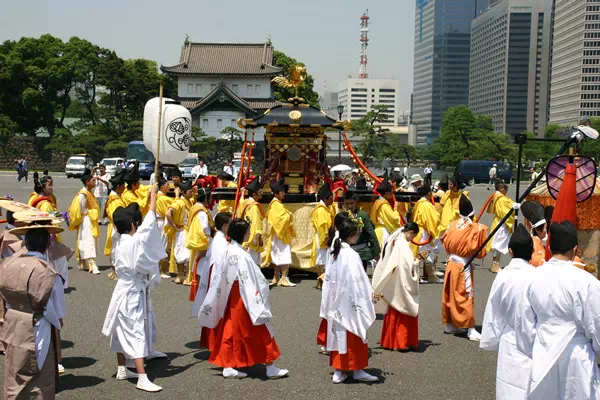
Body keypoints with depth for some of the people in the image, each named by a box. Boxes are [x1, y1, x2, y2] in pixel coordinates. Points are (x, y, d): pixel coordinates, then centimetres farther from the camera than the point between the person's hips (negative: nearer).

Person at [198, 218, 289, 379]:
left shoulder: (227, 251, 4)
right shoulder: (241, 255, -21)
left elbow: (219, 278, 8)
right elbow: (249, 281, -22)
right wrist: (258, 305, -19)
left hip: (231, 299, 8)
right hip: (243, 299, -8)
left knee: (230, 331, 11)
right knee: (260, 334, 1)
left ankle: (228, 367, 14)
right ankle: (270, 368, 9)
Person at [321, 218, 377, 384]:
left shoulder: (335, 253, 6)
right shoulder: (352, 255, -18)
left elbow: (328, 278, 10)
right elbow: (356, 282, -18)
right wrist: (369, 294, -6)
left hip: (337, 304, 7)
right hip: (350, 303, -7)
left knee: (338, 334, 11)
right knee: (353, 337, 4)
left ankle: (338, 371, 15)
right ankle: (357, 370, 14)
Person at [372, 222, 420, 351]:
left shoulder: (393, 242, 4)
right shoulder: (403, 245, -20)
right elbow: (407, 266, -23)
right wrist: (416, 263, -5)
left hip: (391, 286, 8)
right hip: (401, 286, -8)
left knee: (393, 313, 16)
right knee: (403, 313, 4)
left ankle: (389, 340, 23)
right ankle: (401, 342, 10)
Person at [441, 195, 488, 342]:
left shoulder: (453, 225, -2)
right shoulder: (476, 229, -15)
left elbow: (446, 243, 5)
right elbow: (480, 251, -10)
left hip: (451, 263, 6)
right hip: (464, 266, -6)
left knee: (450, 294, 14)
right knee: (466, 296, -2)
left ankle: (449, 325, 25)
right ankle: (471, 330, 0)